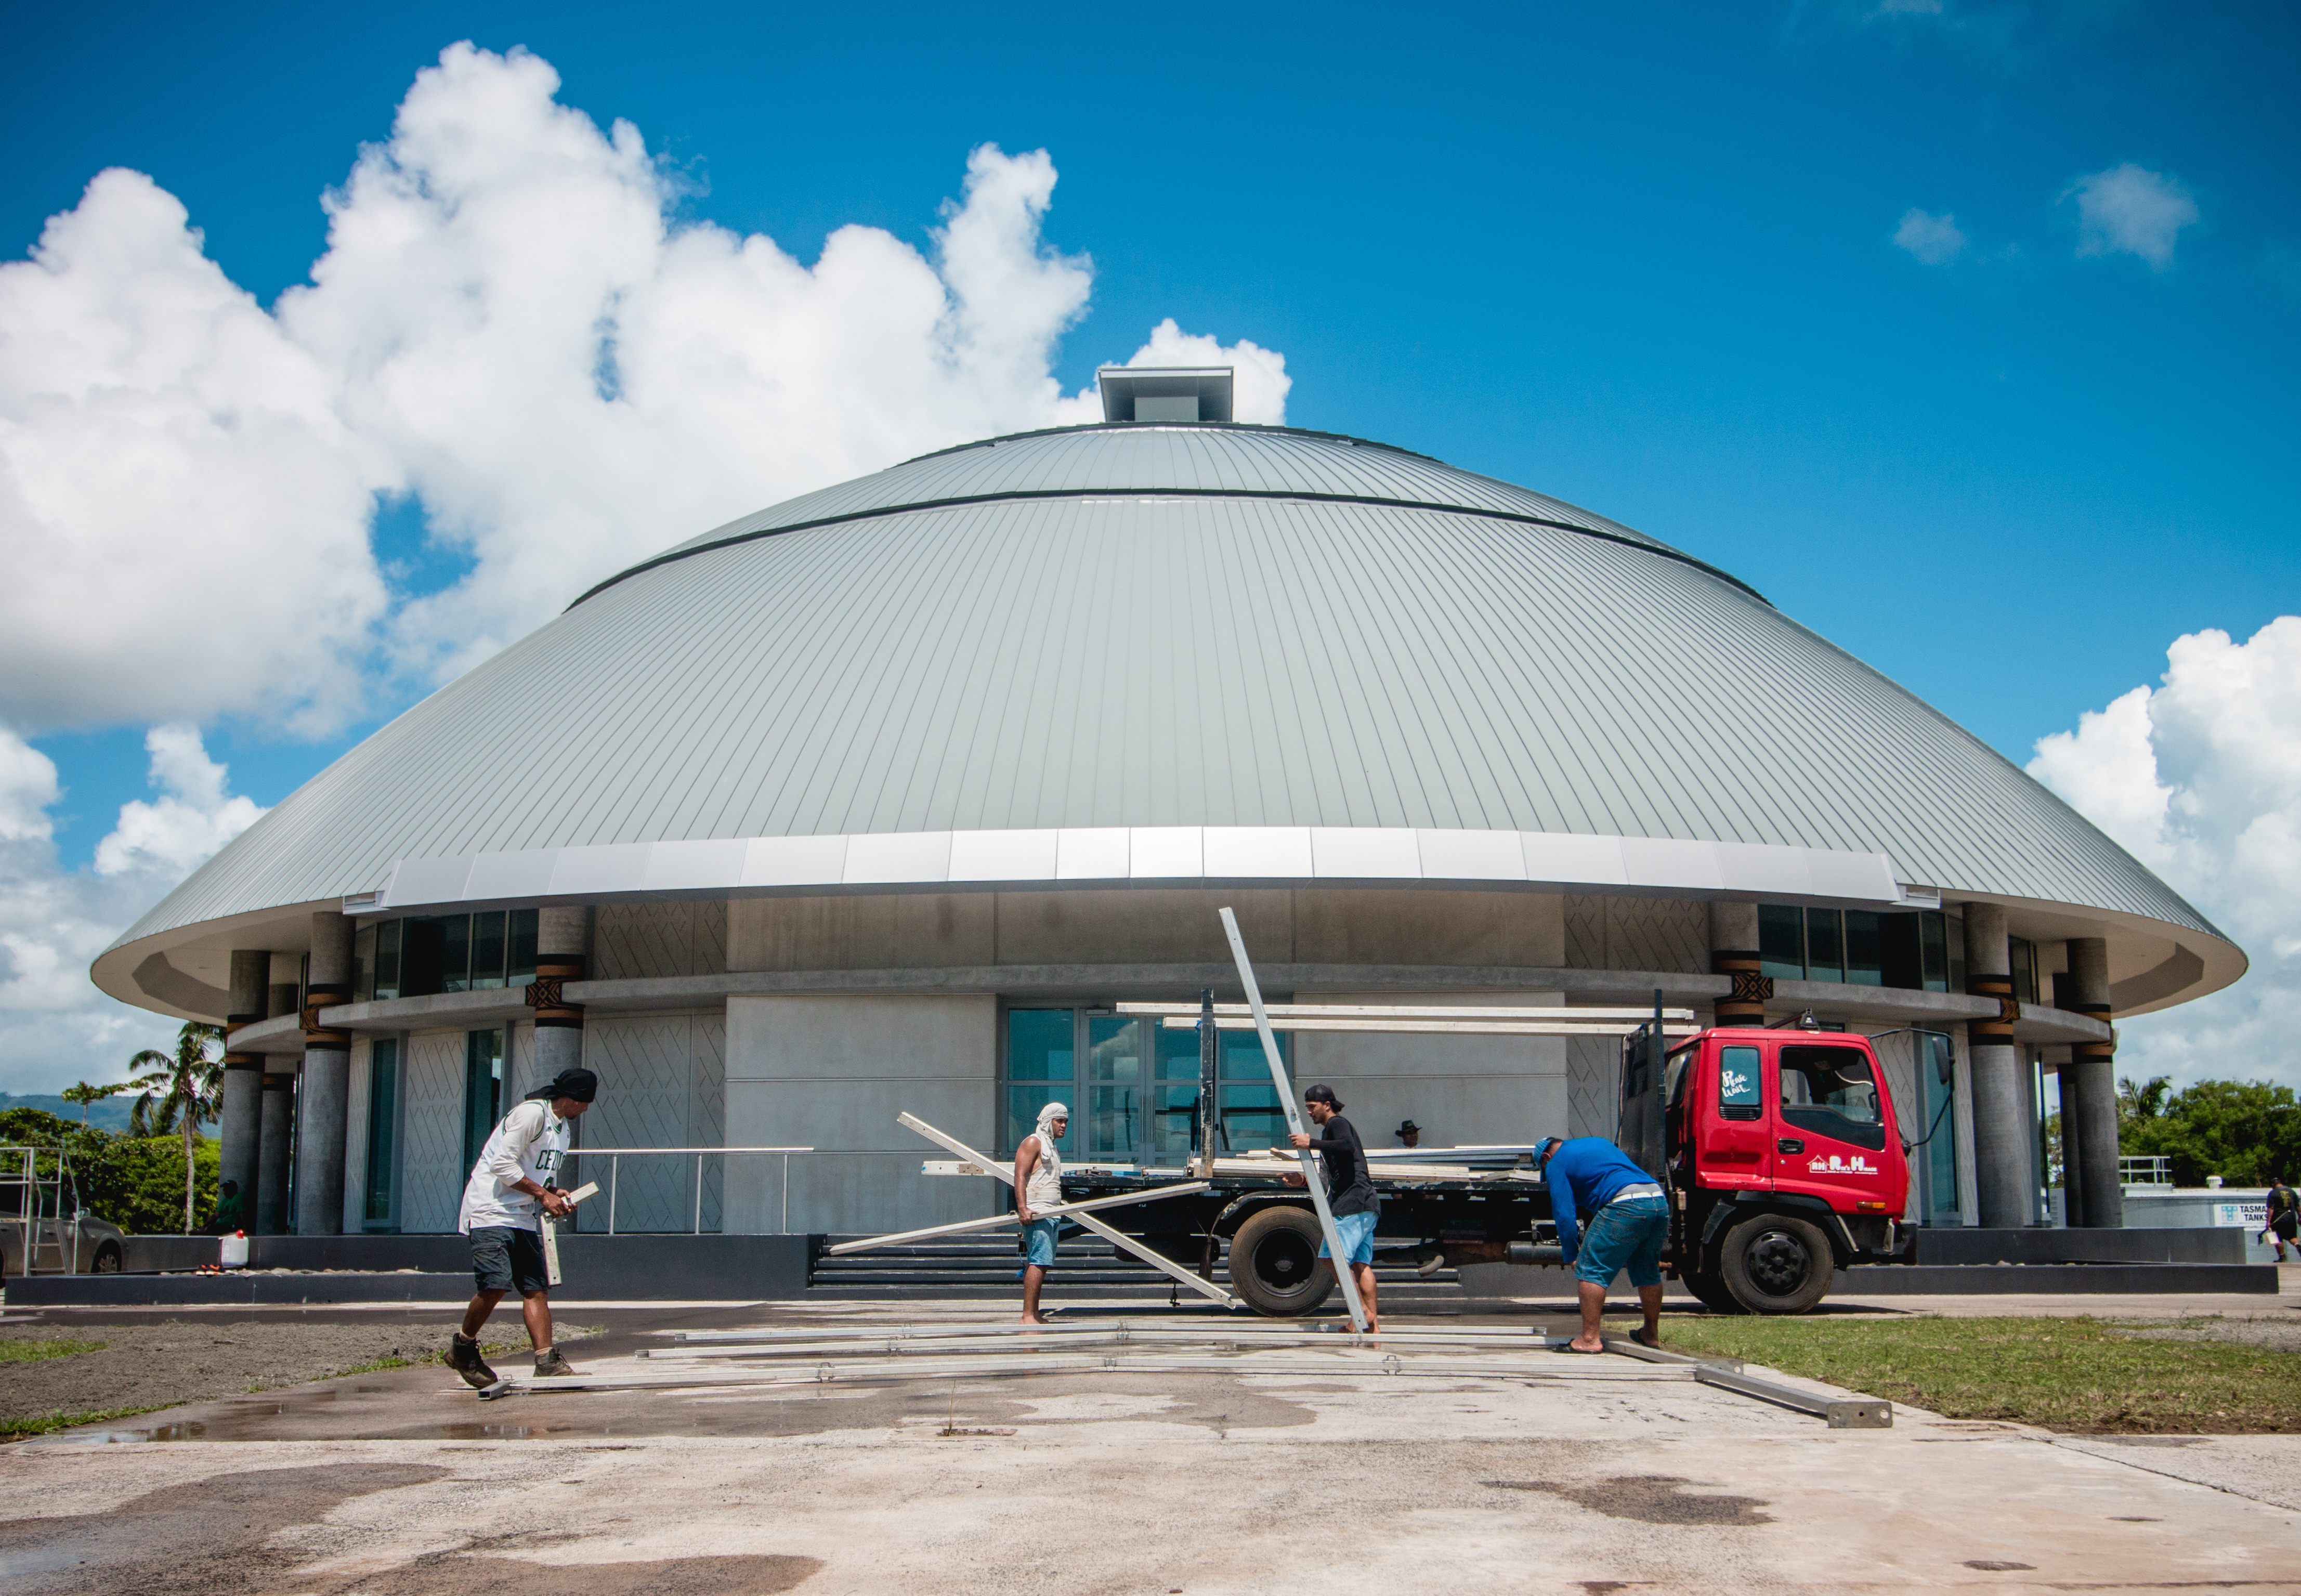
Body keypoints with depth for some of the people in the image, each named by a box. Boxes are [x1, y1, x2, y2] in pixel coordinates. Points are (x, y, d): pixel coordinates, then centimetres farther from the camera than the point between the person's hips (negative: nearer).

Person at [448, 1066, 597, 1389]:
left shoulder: (562, 1126, 19)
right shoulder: (532, 1113, -12)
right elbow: (503, 1165, -18)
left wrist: (554, 1195, 5)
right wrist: (543, 1194, -14)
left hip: (525, 1219, 10)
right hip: (491, 1211, -9)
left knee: (537, 1288, -2)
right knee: (496, 1284, -18)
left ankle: (546, 1360, -7)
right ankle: (463, 1348, 4)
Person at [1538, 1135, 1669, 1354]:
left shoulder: (1556, 1164, 12)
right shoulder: (1599, 1142, 35)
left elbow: (1565, 1214, 6)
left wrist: (1572, 1257, 14)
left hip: (1626, 1205, -8)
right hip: (1660, 1200, 8)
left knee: (1591, 1269, -2)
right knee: (1648, 1273, 22)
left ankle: (1590, 1339, -5)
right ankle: (1652, 1334, 34)